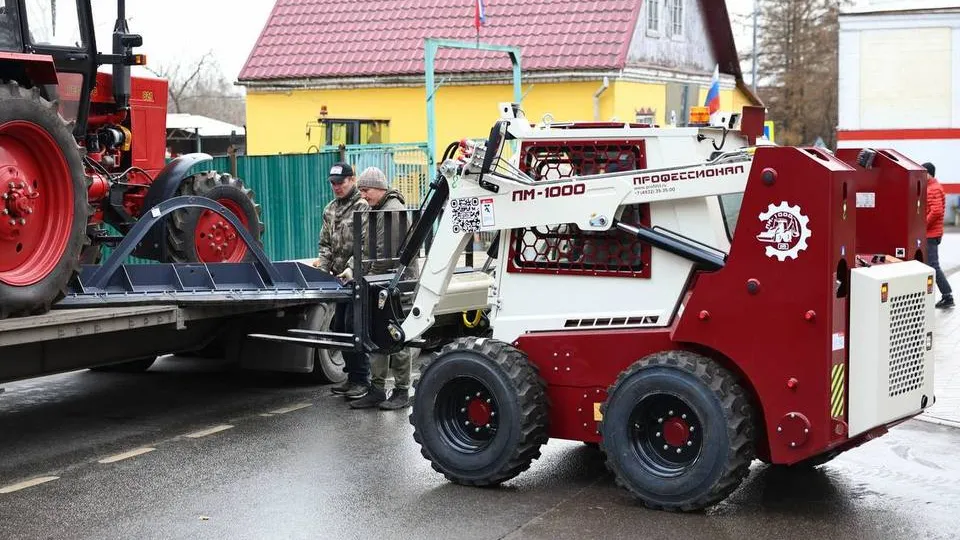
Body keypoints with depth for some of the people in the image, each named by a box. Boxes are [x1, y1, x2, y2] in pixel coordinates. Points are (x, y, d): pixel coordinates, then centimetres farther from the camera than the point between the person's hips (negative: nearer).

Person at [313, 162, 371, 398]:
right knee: (339, 327, 11)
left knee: (353, 326, -9)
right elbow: (325, 243, 17)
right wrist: (322, 265, 0)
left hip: (358, 279, -8)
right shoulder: (330, 209, 17)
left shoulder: (363, 207, -9)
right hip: (339, 279, 8)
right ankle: (351, 376, 22)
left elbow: (366, 244, -17)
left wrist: (351, 268, -24)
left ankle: (361, 380, -1)